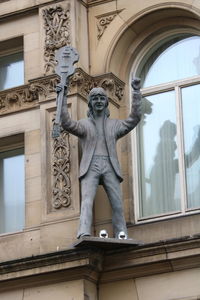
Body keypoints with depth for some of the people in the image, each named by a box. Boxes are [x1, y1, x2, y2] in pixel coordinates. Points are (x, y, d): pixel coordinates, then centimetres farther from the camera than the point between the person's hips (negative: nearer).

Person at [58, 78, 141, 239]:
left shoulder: (114, 125, 22)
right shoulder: (84, 124, 16)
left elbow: (134, 118, 11)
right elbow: (67, 123, -2)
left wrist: (136, 92, 6)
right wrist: (63, 99, -11)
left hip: (109, 167, 2)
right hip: (90, 168, -2)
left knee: (118, 204, -8)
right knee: (87, 200, -20)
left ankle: (122, 237, -8)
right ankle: (84, 235, -34)